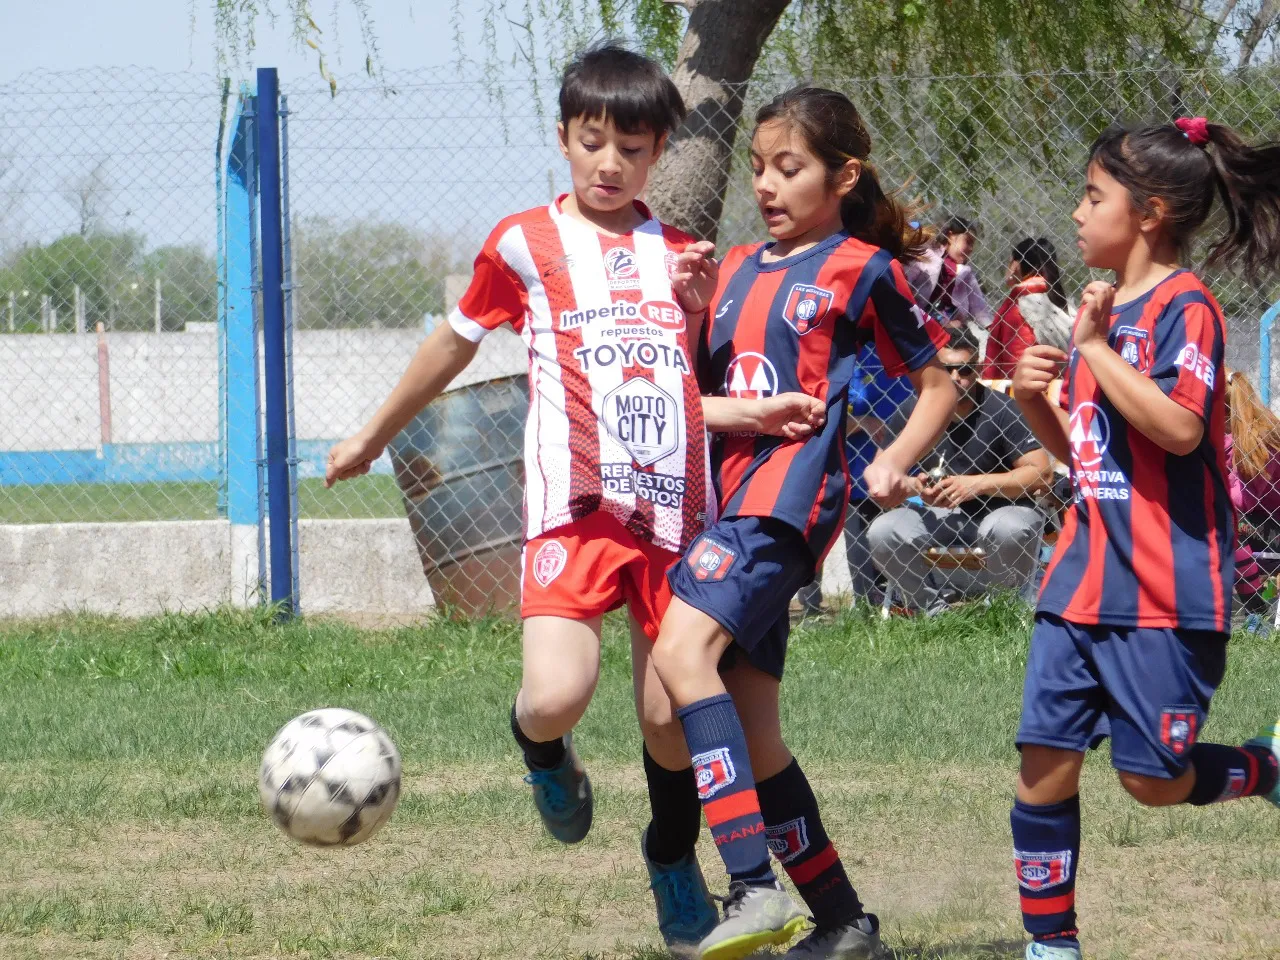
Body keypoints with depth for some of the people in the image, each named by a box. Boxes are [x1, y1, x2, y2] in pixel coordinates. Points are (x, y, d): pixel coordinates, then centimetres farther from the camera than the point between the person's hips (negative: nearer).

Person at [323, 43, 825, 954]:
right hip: (574, 504, -3)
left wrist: (754, 412, 2)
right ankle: (541, 751, 16)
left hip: (673, 508, 3)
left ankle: (674, 860, 30)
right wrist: (374, 436, 28)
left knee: (670, 714, 4)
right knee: (557, 696, -22)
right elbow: (453, 344, 19)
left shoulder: (680, 256, 16)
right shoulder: (526, 243, 6)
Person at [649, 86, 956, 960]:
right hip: (732, 491, 8)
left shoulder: (863, 269, 3)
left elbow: (939, 382, 9)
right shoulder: (740, 268, 21)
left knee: (683, 651, -29)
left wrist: (895, 461, -7)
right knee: (753, 739, 6)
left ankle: (757, 888, -36)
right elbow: (704, 385, 23)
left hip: (793, 490, -8)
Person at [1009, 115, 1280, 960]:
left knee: (1154, 779, -3)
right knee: (1045, 765, 2)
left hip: (1165, 587, -8)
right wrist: (1038, 399, 2)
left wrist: (1095, 347, -21)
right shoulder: (1104, 307, 14)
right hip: (1085, 575, 8)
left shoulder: (1183, 307, -11)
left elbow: (1179, 428, -26)